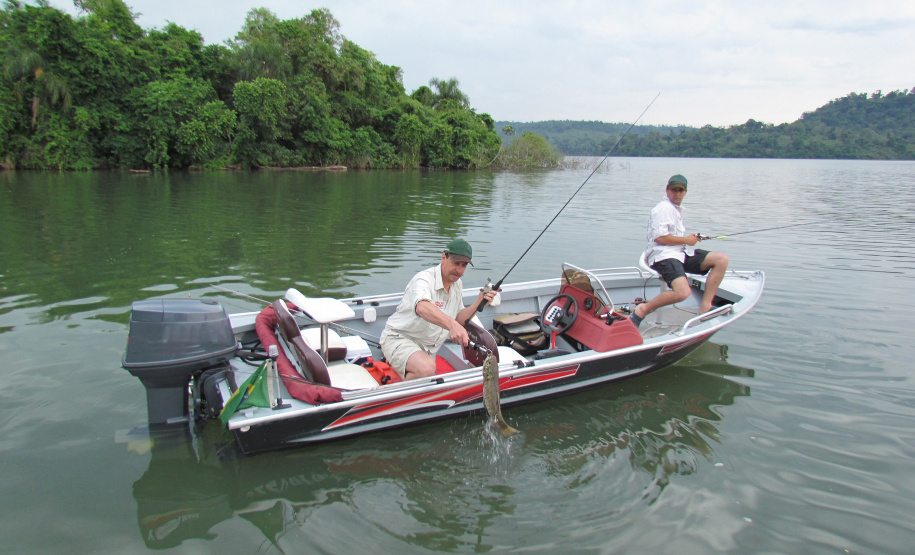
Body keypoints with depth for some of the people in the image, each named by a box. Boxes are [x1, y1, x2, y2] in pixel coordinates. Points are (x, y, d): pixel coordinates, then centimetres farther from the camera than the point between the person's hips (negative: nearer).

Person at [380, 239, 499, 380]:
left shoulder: (457, 285, 5)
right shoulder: (424, 279, -23)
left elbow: (459, 320, 8)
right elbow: (422, 307, -46)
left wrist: (478, 302, -8)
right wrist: (451, 325, -62)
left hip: (427, 348, 9)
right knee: (427, 368, -37)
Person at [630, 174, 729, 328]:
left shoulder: (678, 209, 26)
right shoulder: (663, 208, -7)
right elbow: (660, 237, -18)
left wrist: (691, 238, 16)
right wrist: (686, 240, -7)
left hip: (681, 253, 10)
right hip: (663, 256, -10)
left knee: (722, 259, -4)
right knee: (683, 293, -33)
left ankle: (705, 306, -8)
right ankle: (643, 310, -14)